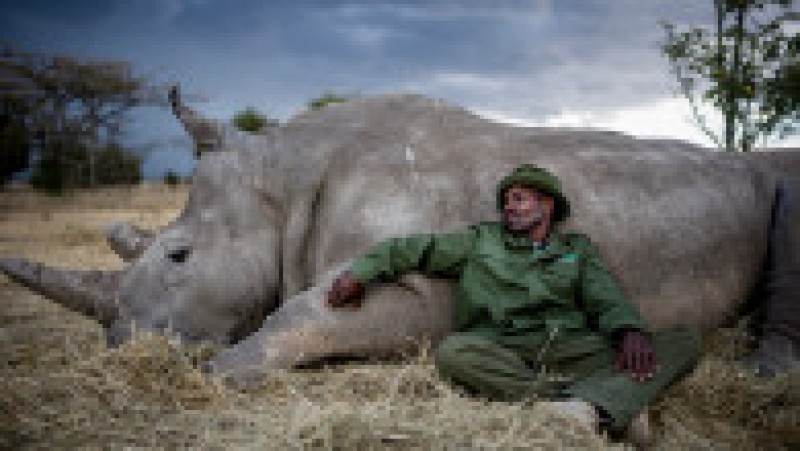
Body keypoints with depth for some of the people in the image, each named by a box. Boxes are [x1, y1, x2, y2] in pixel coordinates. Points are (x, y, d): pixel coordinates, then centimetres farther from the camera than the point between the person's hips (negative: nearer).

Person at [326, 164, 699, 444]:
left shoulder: (577, 249, 22)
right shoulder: (480, 240, 20)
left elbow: (607, 302, 8)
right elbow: (412, 249, 16)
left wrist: (630, 330, -14)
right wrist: (361, 272, 3)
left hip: (571, 349, 1)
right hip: (501, 355, -1)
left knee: (683, 341, -14)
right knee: (453, 351, -35)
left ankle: (585, 407, -42)